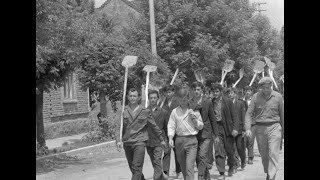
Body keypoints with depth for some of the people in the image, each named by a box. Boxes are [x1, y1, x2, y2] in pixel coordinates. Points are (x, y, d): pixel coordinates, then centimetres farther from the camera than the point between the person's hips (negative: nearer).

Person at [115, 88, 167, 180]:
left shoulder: (145, 111, 2)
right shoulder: (123, 111, 4)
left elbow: (154, 126, 12)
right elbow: (119, 127, 0)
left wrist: (161, 139, 19)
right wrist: (118, 141, -16)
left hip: (139, 142, -3)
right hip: (127, 143, 3)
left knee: (137, 168, -12)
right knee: (133, 169, 12)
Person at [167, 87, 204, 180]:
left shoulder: (194, 110, 2)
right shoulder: (175, 112, 6)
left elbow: (200, 126, 8)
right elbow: (171, 126, 4)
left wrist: (194, 119, -10)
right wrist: (170, 138, -11)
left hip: (191, 140, -3)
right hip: (179, 140, 3)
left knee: (189, 166, -14)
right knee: (183, 166, 14)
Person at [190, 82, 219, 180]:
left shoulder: (208, 102, 1)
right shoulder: (189, 103, 2)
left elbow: (212, 119, 5)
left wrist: (216, 135, 5)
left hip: (205, 134, -2)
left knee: (202, 157, -13)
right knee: (198, 159, 7)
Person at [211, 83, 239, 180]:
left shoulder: (228, 101, -3)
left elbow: (234, 116, -3)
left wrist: (235, 128, -13)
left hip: (227, 127, -1)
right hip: (216, 128, 1)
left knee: (229, 150, 10)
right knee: (218, 151, -8)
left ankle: (231, 167, 37)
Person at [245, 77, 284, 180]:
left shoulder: (278, 97, -2)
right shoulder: (256, 97, -2)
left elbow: (282, 114, 6)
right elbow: (249, 113, -2)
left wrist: (283, 130, 11)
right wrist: (248, 128, -14)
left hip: (274, 127, -2)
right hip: (260, 128, 2)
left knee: (273, 153, -11)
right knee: (263, 154, 12)